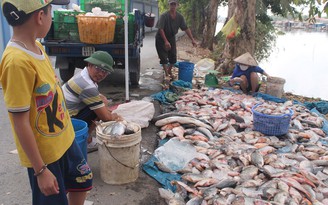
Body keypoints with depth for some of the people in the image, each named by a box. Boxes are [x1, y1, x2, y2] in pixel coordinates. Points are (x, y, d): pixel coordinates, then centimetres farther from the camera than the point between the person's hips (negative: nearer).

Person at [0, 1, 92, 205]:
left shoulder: (36, 46, -1)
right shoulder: (18, 61, -28)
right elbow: (20, 123, -24)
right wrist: (40, 170, -19)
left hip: (64, 139, 8)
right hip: (43, 152, -8)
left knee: (82, 181, 24)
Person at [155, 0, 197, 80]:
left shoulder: (179, 17, -9)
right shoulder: (164, 16, -23)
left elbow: (186, 28, -5)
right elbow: (160, 29, -27)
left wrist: (192, 39, -10)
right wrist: (166, 41, -36)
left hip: (171, 38, 5)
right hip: (161, 38, -4)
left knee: (173, 57, 7)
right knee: (164, 57, -6)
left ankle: (170, 71, 29)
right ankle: (166, 74, 6)